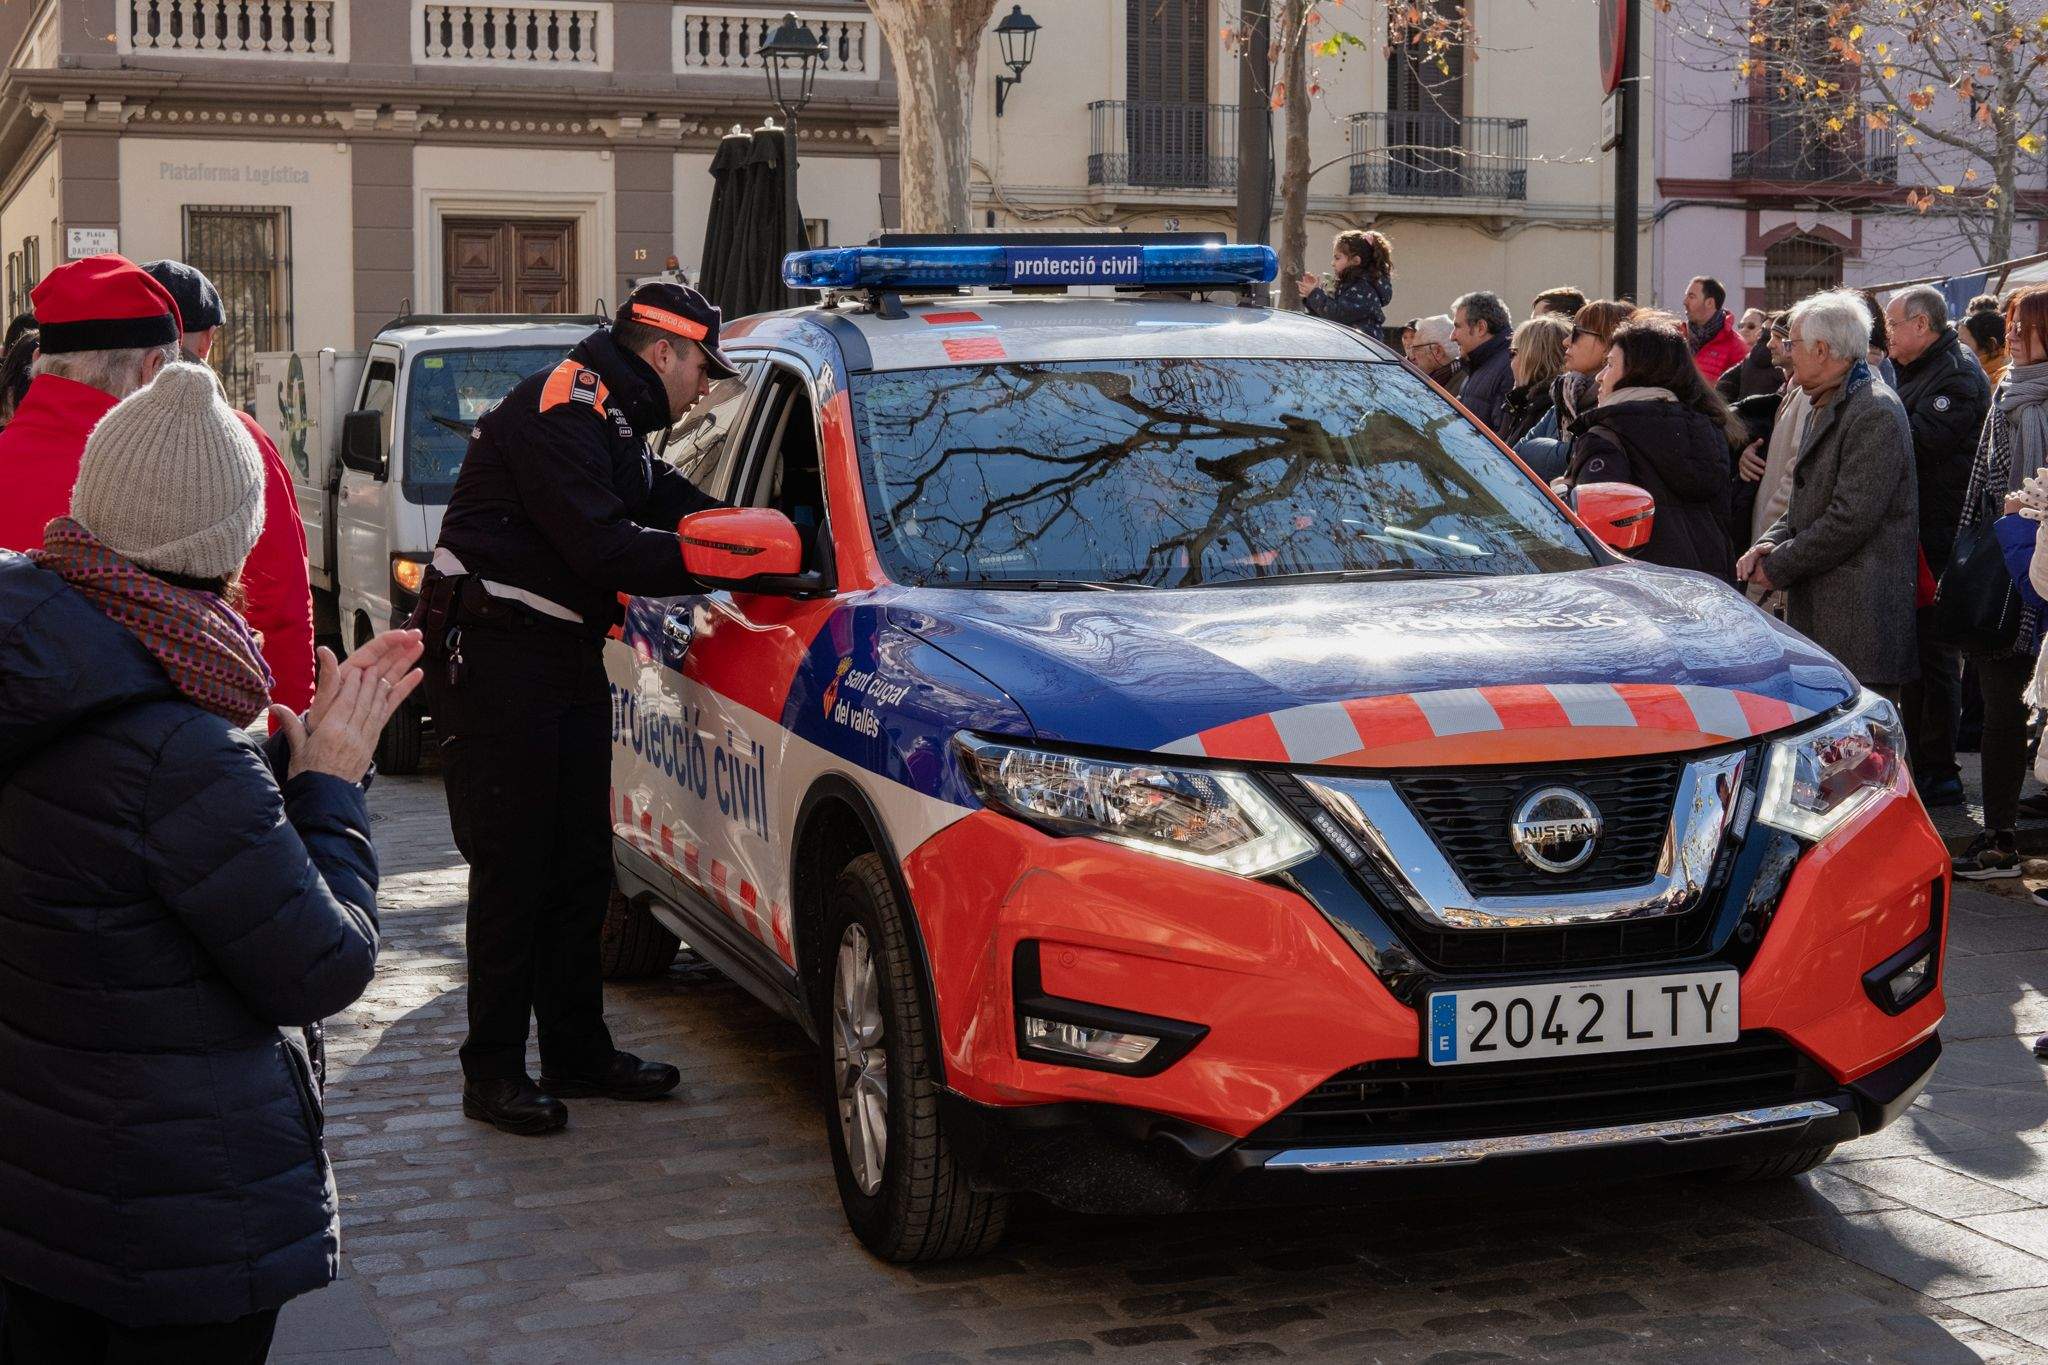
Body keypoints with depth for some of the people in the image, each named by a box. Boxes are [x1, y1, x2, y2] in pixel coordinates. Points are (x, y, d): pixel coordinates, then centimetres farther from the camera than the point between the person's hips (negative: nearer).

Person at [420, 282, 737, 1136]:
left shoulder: (614, 423, 17)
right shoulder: (561, 410, -16)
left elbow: (675, 506, 16)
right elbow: (602, 549, -24)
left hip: (568, 657, 10)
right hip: (497, 654, -10)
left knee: (581, 863, 12)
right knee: (511, 865, -6)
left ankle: (577, 1050, 21)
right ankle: (494, 1073, 2)